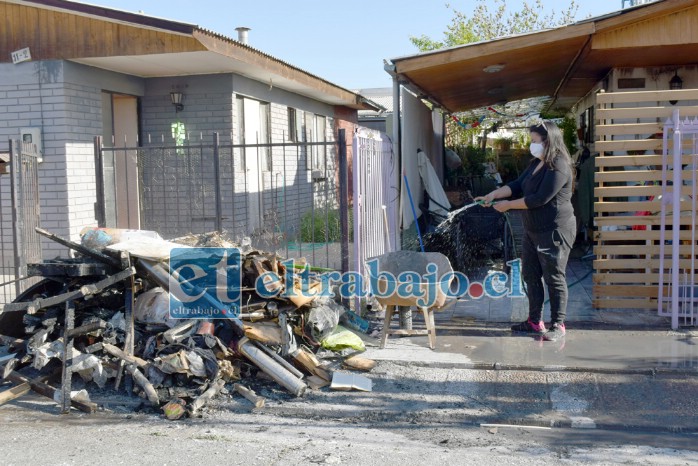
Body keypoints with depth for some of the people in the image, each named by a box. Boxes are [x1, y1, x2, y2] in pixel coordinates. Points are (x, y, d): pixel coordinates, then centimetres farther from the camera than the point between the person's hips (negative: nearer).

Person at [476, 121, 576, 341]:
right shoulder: (537, 163, 12)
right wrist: (495, 194, -6)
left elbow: (539, 198, -22)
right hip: (533, 230, 10)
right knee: (531, 276, 13)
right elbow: (518, 185, 10)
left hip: (554, 232, -10)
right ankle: (535, 321, 23)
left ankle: (558, 325, 8)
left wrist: (508, 205, -15)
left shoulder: (558, 167, -19)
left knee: (554, 279, -2)